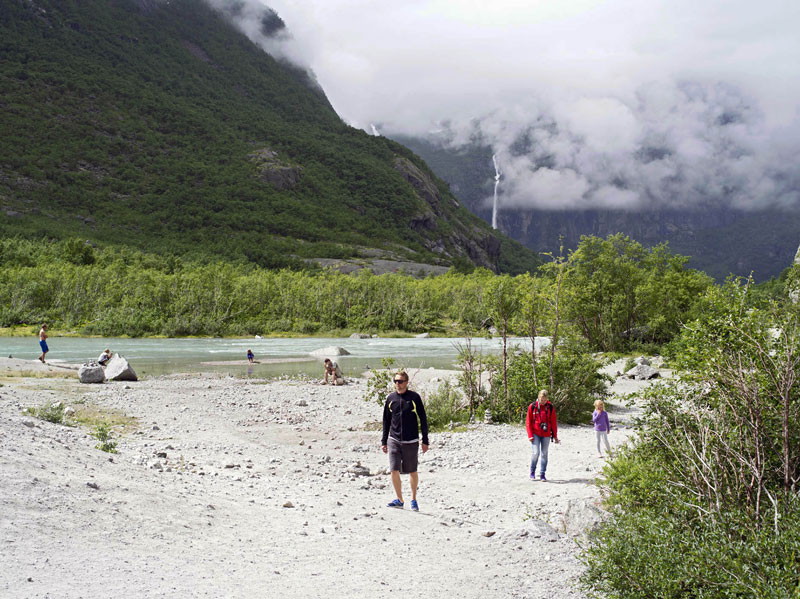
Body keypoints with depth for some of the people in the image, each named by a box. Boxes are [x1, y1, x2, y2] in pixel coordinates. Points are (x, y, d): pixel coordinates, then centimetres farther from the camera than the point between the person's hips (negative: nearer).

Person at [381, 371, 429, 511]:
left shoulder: (414, 398, -3)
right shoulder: (390, 398, 5)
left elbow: (423, 419, 1)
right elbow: (386, 421, 12)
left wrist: (425, 441, -1)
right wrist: (384, 441, 10)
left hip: (411, 441, -2)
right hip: (394, 440, 2)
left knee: (412, 472, 6)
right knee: (394, 471, -6)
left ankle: (414, 499, 22)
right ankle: (399, 500, 8)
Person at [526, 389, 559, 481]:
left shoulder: (550, 407, 2)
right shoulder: (532, 407, -3)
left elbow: (554, 422, 8)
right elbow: (528, 422, 1)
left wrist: (555, 436, 7)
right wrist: (530, 435, -6)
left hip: (546, 435, 2)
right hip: (535, 434, -2)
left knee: (544, 454, 4)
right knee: (536, 452, -12)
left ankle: (542, 474, 13)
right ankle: (532, 472, 8)